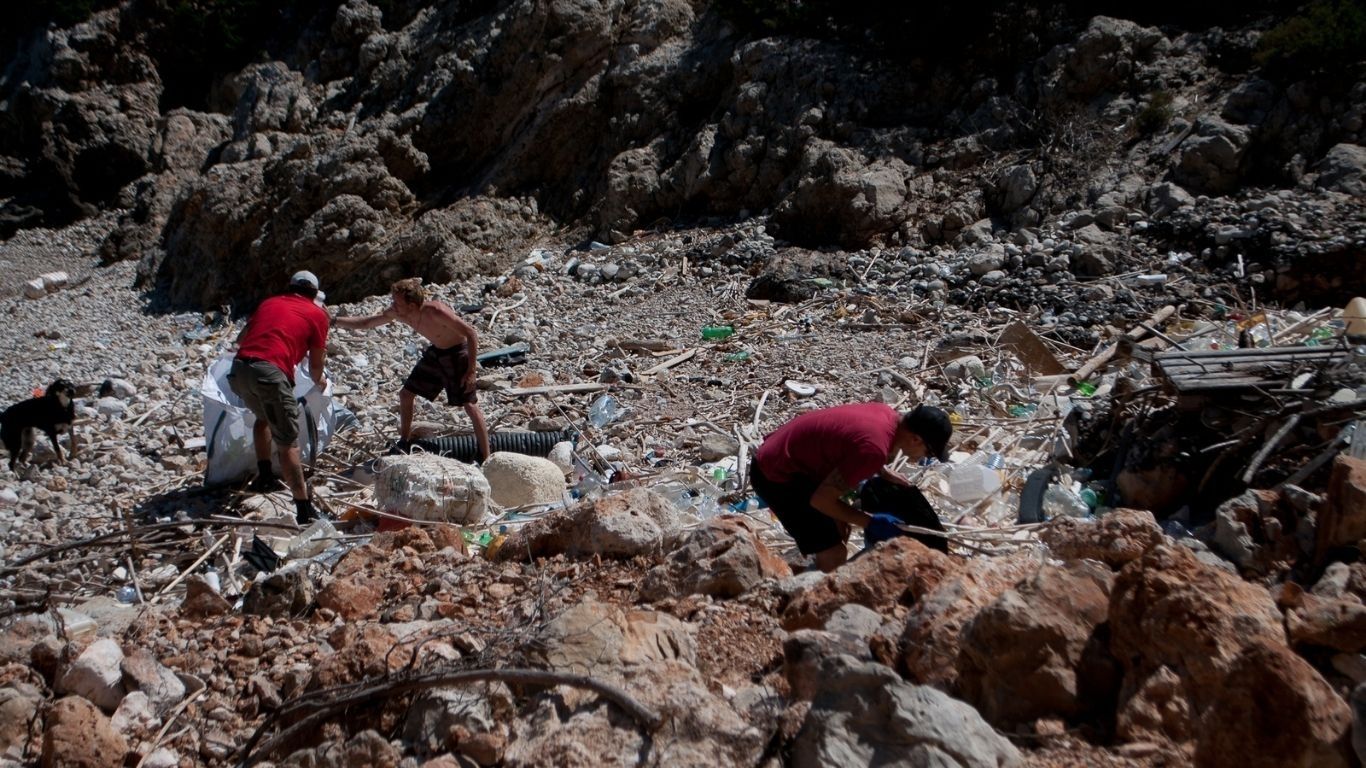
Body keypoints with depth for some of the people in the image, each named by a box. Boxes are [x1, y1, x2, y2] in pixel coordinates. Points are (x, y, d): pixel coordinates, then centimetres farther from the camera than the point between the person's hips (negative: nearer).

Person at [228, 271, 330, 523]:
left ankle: (264, 476, 36)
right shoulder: (317, 314, 14)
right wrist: (319, 380, 38)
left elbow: (241, 339, 39)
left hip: (238, 369, 5)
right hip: (269, 372, -5)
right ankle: (304, 510, -9)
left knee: (264, 417, 33)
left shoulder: (269, 303, 27)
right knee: (288, 443, -3)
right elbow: (316, 362, 16)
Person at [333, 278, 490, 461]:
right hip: (435, 352, 8)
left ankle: (486, 460, -3)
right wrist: (334, 320, -9)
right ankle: (404, 442, 29)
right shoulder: (397, 313, -13)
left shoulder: (435, 311, -34)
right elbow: (365, 323, 1)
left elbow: (472, 333, -30)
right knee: (405, 394, 10)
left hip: (457, 353, -8)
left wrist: (471, 371, -30)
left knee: (470, 405, -8)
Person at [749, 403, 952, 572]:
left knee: (840, 528, 20)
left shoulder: (888, 415, -2)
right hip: (776, 475, -10)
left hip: (791, 453, 10)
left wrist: (887, 474, 12)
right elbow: (821, 499, -23)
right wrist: (869, 523, -14)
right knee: (834, 555, -8)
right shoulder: (875, 449, -29)